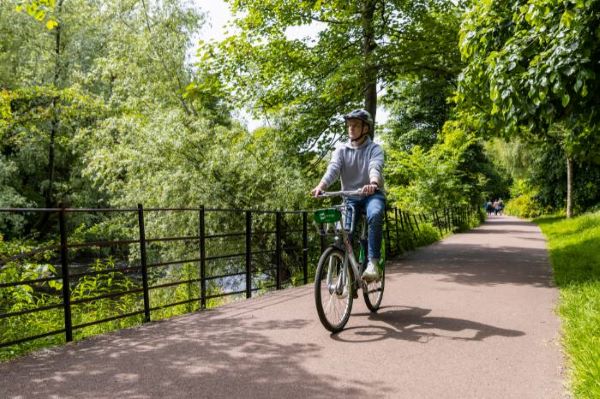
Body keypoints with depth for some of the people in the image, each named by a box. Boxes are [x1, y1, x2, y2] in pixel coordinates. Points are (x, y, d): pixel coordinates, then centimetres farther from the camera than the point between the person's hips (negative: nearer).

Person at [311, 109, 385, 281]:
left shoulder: (374, 148, 0)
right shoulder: (341, 150, 7)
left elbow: (375, 167, -21)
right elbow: (333, 169, -11)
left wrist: (373, 183, -45)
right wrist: (320, 186, -33)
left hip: (372, 194, -2)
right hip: (350, 196, 3)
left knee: (375, 215, -35)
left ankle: (372, 262, -31)